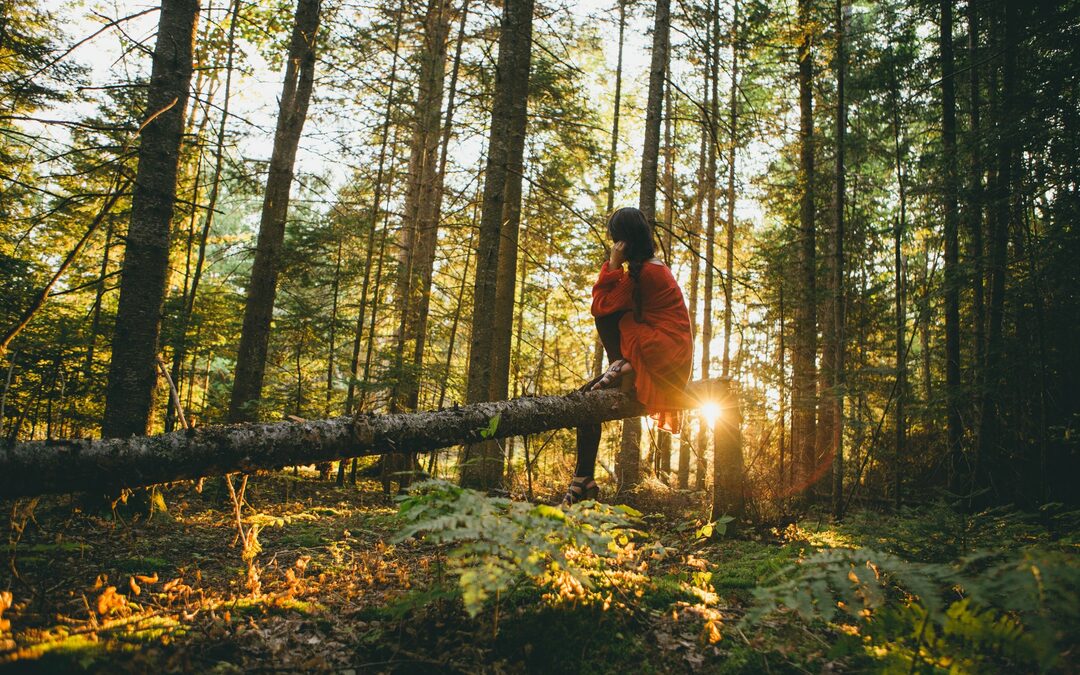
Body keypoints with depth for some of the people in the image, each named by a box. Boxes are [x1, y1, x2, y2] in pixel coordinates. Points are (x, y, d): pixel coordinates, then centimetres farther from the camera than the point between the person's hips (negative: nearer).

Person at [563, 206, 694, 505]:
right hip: (668, 363, 10)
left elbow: (601, 305, -12)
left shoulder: (645, 271, -13)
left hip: (662, 355, -10)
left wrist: (613, 265, -10)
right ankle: (584, 481, 5)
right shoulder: (653, 267, 18)